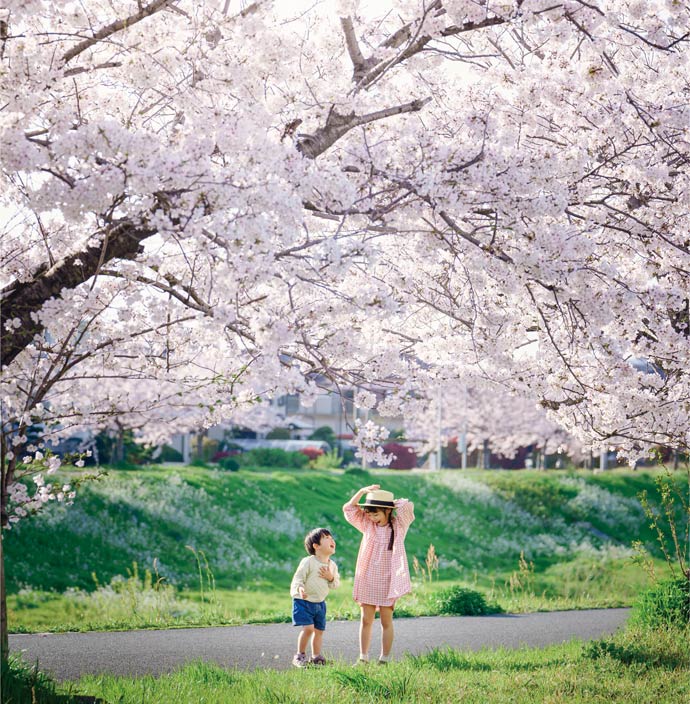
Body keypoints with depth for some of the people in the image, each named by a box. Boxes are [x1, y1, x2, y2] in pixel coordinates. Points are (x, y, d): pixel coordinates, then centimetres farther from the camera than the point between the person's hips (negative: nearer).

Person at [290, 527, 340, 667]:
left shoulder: (332, 565, 4)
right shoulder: (308, 562, -16)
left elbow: (336, 584, 8)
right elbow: (298, 578, -17)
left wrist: (331, 578, -14)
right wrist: (300, 588, -38)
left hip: (320, 603, 6)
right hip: (303, 601, -6)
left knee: (319, 630, 9)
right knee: (308, 628, -17)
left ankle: (316, 657, 23)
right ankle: (300, 655, -2)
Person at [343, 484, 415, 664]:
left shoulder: (398, 525, -3)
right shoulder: (368, 525, 5)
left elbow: (408, 506, -17)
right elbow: (349, 509, 3)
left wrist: (392, 502, -2)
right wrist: (362, 491, -6)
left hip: (387, 581, -3)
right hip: (367, 580, 3)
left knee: (386, 621, 4)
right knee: (366, 620, 6)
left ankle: (384, 659, 8)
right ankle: (363, 658, 11)